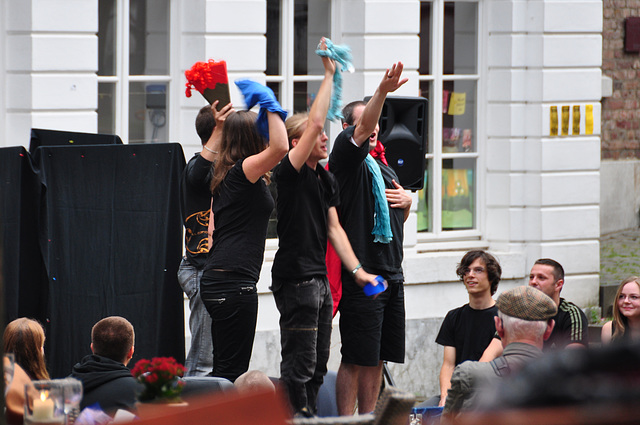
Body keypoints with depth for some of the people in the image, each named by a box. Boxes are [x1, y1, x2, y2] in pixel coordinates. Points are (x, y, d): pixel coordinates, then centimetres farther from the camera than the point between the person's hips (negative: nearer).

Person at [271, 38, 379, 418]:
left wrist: (357, 270, 10)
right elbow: (314, 122, -21)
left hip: (320, 279, 9)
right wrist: (329, 75, -17)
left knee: (319, 363, 12)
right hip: (295, 279, -9)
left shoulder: (327, 179, 15)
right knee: (299, 364, -7)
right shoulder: (289, 173, -11)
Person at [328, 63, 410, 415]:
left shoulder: (383, 169, 21)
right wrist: (382, 92, -41)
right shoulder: (347, 158, -4)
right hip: (361, 274, -8)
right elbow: (363, 128, -25)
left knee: (377, 358, 11)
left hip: (391, 273, 8)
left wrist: (407, 200, 6)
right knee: (357, 359, -7)